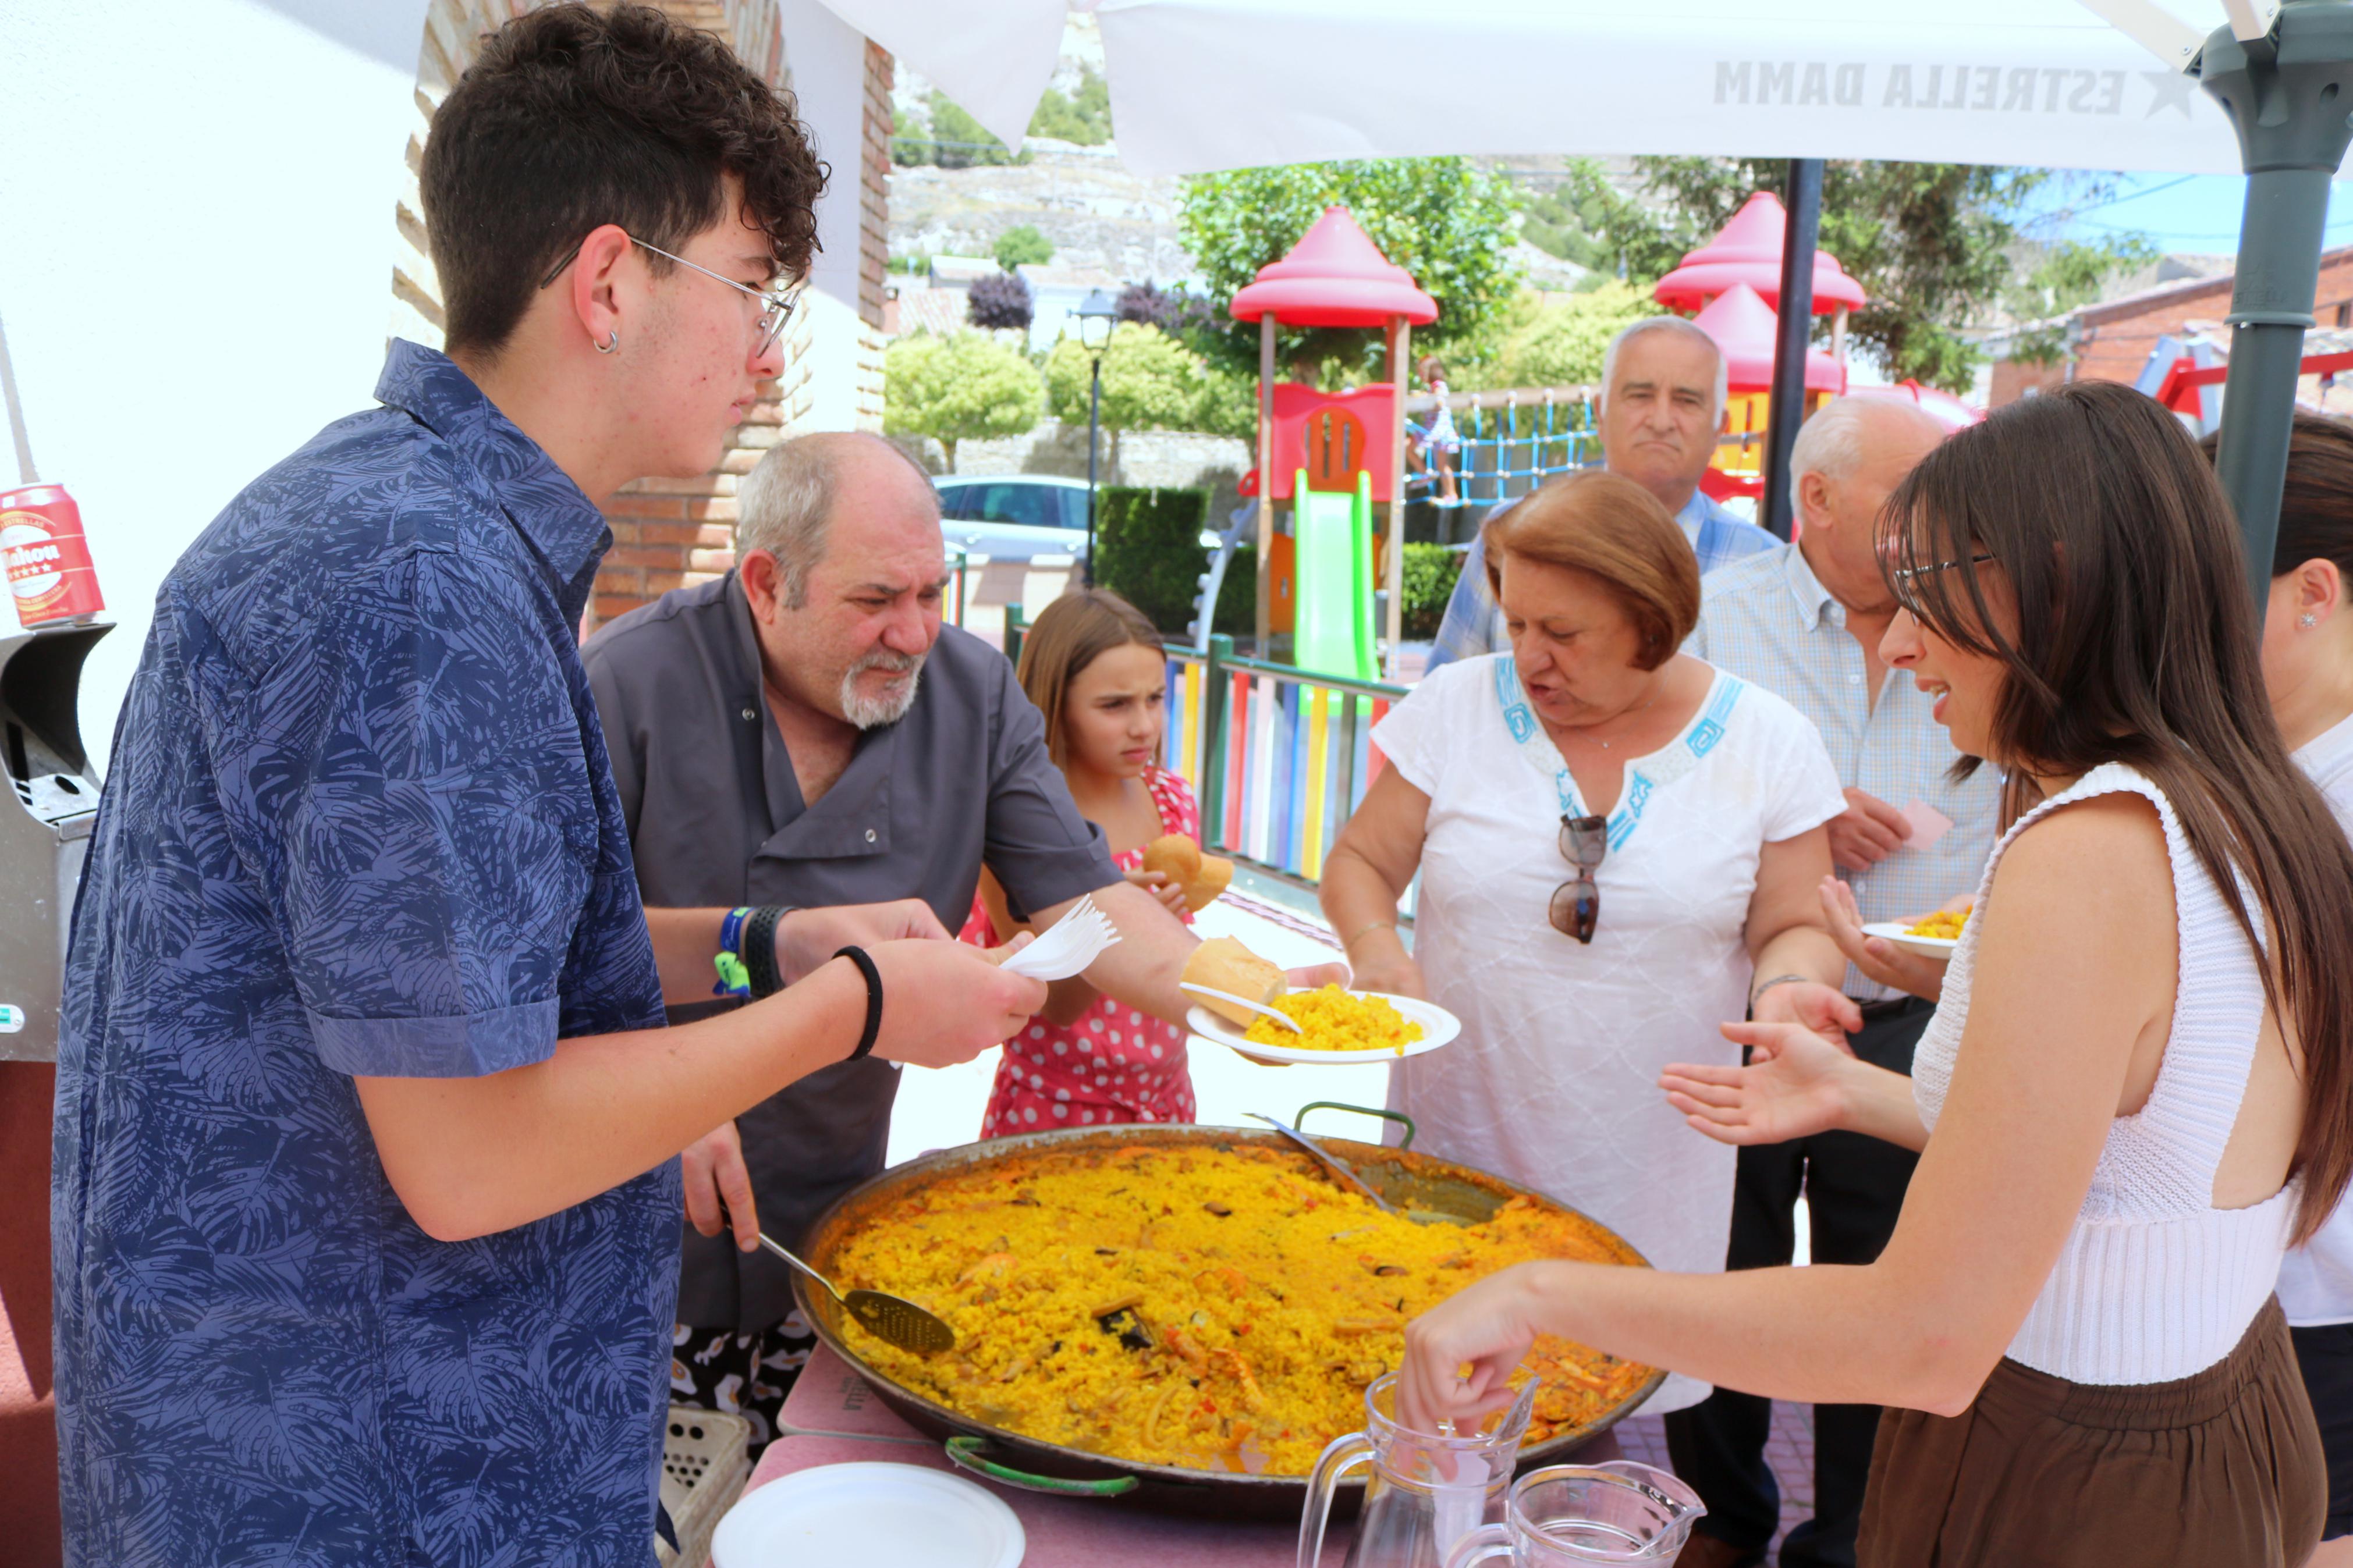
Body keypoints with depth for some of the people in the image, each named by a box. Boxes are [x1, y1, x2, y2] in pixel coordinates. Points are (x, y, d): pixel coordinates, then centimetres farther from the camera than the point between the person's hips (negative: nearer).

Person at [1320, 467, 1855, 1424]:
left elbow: (1795, 926, 6)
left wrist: (1788, 986, -17)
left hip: (1645, 1175, 0)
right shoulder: (1457, 705, 0)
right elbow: (1360, 861, 6)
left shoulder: (1768, 743, 0)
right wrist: (1377, 950, -14)